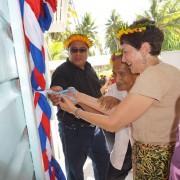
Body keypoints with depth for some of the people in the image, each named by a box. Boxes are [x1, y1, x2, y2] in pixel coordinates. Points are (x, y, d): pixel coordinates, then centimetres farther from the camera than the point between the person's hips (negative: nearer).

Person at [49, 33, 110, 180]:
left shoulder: (89, 68, 5)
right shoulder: (62, 72, -16)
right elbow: (57, 94, -33)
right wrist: (55, 96, -55)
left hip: (95, 126, 7)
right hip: (73, 130, -6)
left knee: (104, 161, 23)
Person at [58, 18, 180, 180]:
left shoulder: (152, 76, -24)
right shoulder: (165, 70, 4)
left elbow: (113, 123, -20)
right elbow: (118, 110, 1)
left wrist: (75, 110, -8)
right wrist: (82, 97, 0)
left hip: (153, 158, -8)